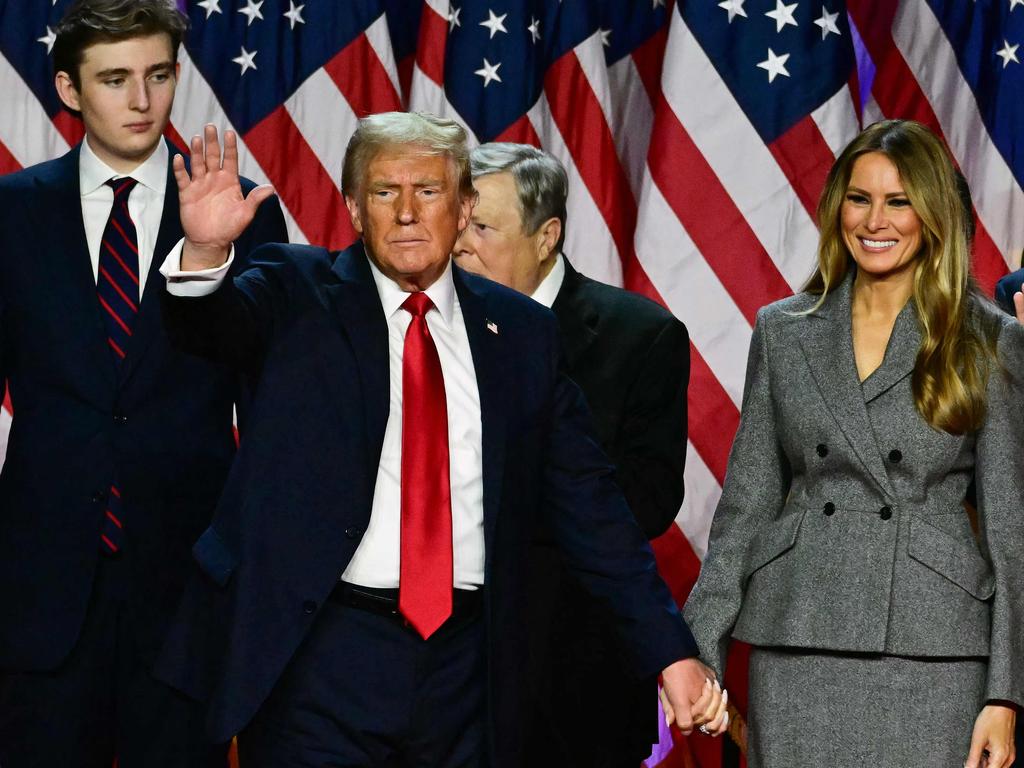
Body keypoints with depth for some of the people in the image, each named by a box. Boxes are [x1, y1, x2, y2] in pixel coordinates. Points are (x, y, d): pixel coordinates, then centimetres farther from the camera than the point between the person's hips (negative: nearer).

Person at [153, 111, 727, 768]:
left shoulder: (521, 332, 9)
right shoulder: (301, 298, 3)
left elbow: (589, 503, 9)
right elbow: (220, 320, -18)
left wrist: (670, 651, 5)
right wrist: (206, 251, -41)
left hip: (466, 663, 3)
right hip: (322, 657, -2)